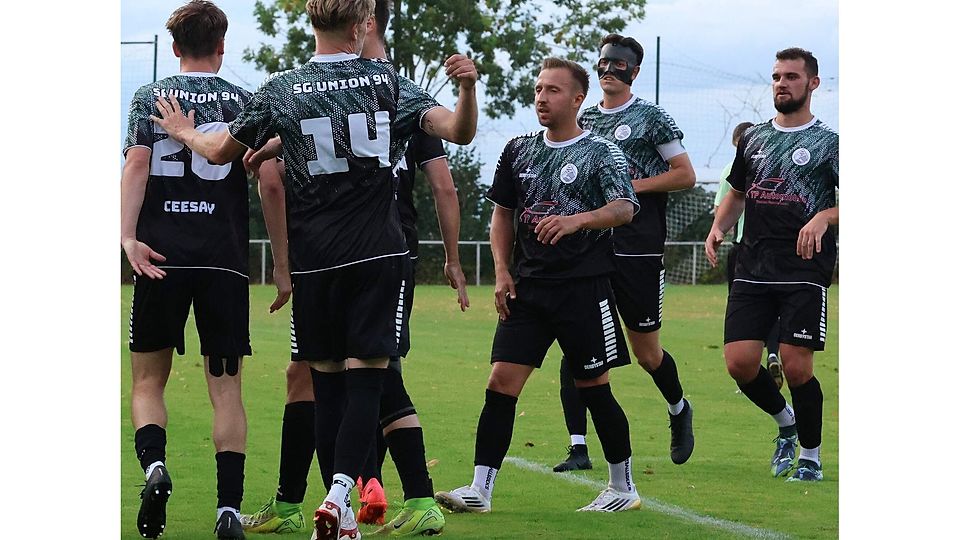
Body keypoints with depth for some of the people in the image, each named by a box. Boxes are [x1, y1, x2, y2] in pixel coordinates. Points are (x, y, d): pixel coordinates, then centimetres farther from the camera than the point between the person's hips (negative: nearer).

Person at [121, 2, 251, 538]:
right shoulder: (245, 102, 7)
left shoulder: (150, 97, 7)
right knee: (226, 387, 3)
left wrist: (128, 236, -15)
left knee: (149, 378, 10)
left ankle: (154, 464, -18)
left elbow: (137, 165, -7)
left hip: (160, 258, 0)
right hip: (225, 261, 0)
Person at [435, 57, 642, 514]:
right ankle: (479, 489, -5)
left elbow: (624, 209, -16)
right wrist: (502, 271, 7)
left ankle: (623, 488, 16)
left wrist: (576, 220, -33)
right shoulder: (519, 150, 13)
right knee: (501, 382, -5)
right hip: (527, 287, 4)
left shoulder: (600, 153, -2)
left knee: (593, 387, 2)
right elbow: (503, 214, 19)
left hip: (584, 288, -4)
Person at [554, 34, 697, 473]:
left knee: (647, 353, 4)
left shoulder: (651, 118, 0)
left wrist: (634, 185, -11)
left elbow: (685, 175, -2)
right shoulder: (584, 120, 15)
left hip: (637, 250, -4)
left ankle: (678, 410, 35)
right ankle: (578, 449, -4)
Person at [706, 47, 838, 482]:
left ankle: (811, 456, 10)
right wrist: (718, 228, 8)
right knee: (739, 361, -5)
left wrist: (824, 217, -25)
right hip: (752, 270, 5)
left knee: (796, 366, -10)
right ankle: (786, 423, 23)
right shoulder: (753, 138, 15)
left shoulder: (830, 144, 1)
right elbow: (737, 193, 27)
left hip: (805, 272, -4)